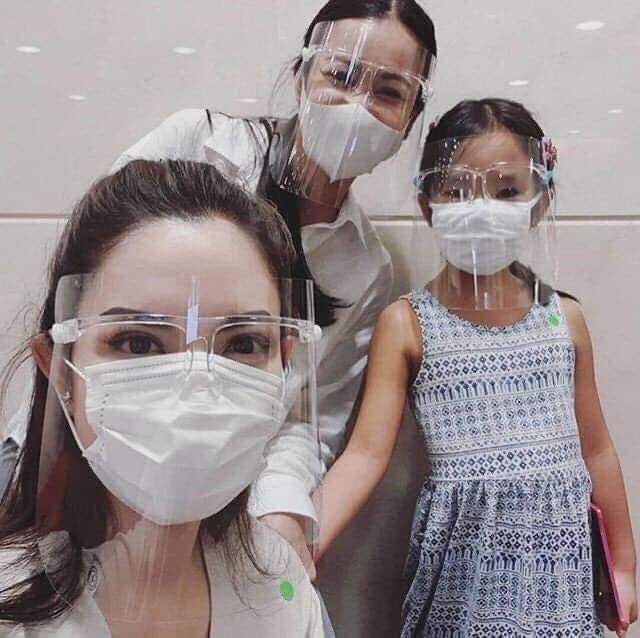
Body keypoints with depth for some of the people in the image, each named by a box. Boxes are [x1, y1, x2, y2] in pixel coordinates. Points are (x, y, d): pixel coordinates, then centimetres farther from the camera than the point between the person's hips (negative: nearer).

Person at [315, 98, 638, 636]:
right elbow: (366, 455, -12)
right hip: (465, 558, -3)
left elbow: (595, 450, 9)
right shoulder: (407, 324, -8)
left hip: (560, 555, 3)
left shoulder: (564, 318, 1)